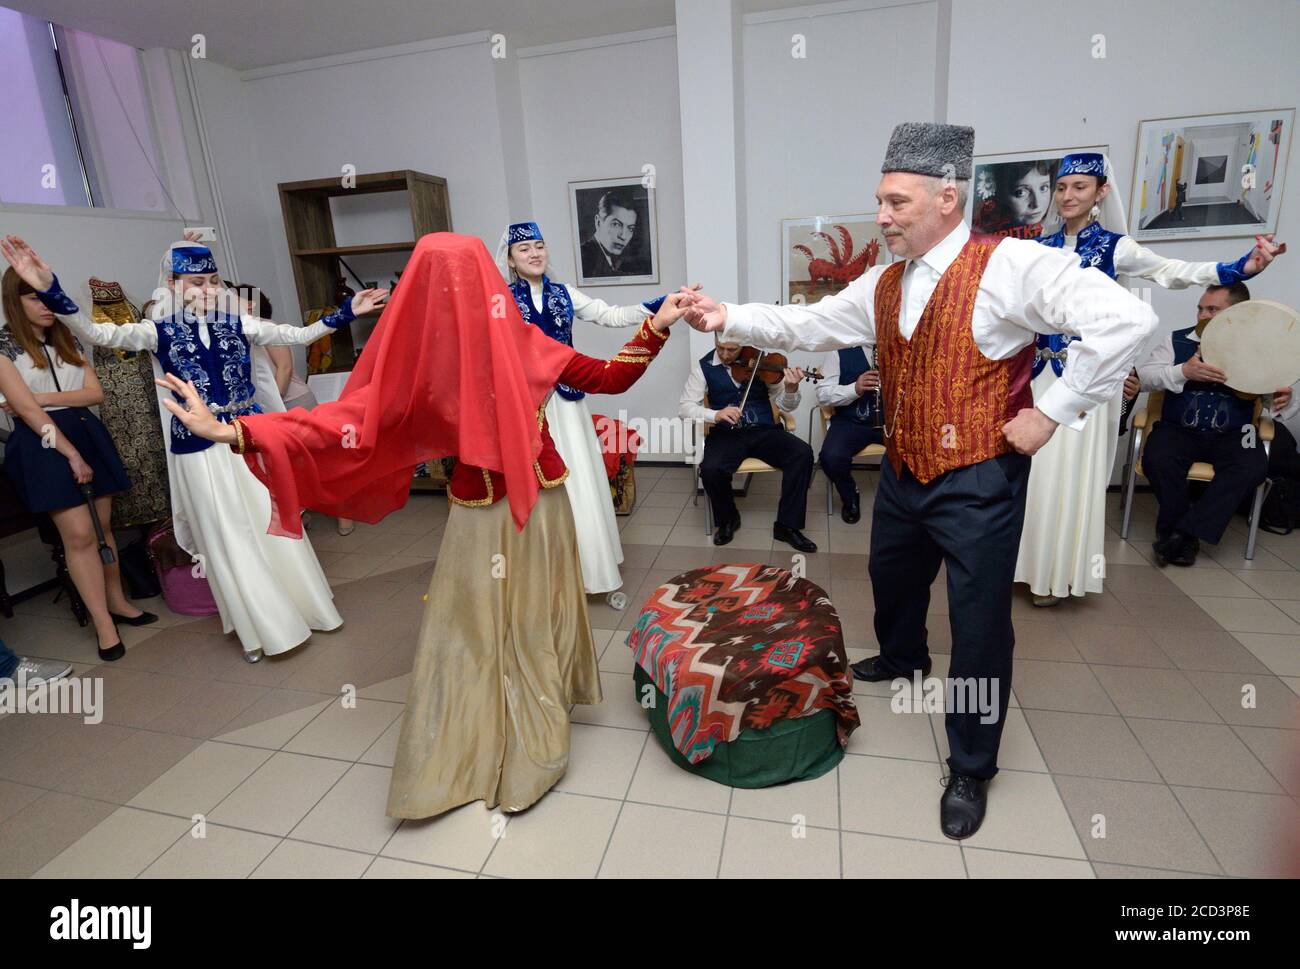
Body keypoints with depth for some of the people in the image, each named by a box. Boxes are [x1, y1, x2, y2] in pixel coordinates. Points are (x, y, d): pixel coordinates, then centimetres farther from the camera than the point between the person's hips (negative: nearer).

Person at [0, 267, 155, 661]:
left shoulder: (68, 341, 13)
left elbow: (95, 393, 5)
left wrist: (44, 397, -9)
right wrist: (72, 454, -14)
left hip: (86, 432, 5)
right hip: (43, 443, -5)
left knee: (103, 524, 8)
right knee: (79, 533, -8)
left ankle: (116, 602, 21)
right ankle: (104, 624, -1)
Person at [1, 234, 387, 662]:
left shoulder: (238, 324, 2)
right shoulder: (160, 331, -3)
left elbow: (299, 334, 1)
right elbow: (97, 334, -16)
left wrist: (347, 312, -5)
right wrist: (50, 291, -32)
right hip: (199, 449, -1)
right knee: (229, 540, 8)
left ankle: (302, 605, 28)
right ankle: (265, 626, 22)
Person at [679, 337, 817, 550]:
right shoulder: (704, 366, 0)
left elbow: (784, 406, 2)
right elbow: (684, 407, -4)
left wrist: (791, 389, -22)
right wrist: (715, 414, -23)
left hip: (764, 430, 1)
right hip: (726, 434, -1)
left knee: (803, 453, -24)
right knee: (710, 469, -31)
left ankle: (787, 525, -9)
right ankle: (727, 520, 2)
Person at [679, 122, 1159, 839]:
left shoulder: (1010, 266, -16)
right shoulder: (884, 284, 6)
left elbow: (1126, 320, -22)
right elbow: (808, 324, 5)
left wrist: (1052, 411, -19)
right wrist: (728, 319, -6)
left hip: (978, 483, -6)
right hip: (903, 474, 7)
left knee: (980, 628, 4)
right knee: (892, 578, 26)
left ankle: (970, 771, 26)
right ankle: (902, 660, 59)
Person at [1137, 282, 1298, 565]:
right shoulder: (1177, 341, 7)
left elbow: (1277, 401, 7)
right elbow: (1144, 376, -4)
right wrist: (1183, 372, -21)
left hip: (1231, 436, 1)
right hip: (1178, 429, 0)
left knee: (1253, 467, -30)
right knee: (1158, 460, -32)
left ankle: (1182, 533, -23)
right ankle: (1186, 540, -12)